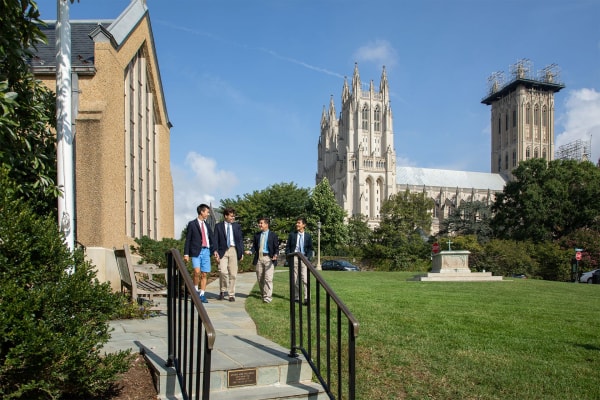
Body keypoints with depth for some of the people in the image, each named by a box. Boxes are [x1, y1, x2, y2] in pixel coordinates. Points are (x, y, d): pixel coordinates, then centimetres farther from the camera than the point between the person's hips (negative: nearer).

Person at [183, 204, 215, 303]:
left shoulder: (207, 225, 17)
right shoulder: (192, 224, 3)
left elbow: (211, 238, 14)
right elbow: (188, 239, 1)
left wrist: (214, 250, -1)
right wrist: (186, 253, -6)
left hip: (206, 251, 4)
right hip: (196, 251, -4)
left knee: (204, 274, 3)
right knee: (197, 272, -20)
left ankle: (202, 295, 10)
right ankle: (195, 290, 2)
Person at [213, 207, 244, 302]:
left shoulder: (237, 226, 11)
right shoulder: (218, 226, 6)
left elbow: (240, 239, 11)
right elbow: (215, 240, 2)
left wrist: (241, 252, 3)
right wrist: (216, 251, -11)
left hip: (233, 251, 2)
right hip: (223, 251, -2)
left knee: (233, 274, 2)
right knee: (223, 271, -17)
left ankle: (231, 295, 13)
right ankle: (223, 290, 6)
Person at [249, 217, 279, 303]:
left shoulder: (273, 235, 3)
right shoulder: (257, 235, 14)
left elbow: (276, 247, 2)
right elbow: (254, 246, 13)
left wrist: (275, 254, -16)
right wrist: (251, 252, -6)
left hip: (268, 258, -4)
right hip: (259, 258, 4)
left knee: (268, 278, -10)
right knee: (260, 278, 10)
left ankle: (268, 297, -6)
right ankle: (263, 294, 26)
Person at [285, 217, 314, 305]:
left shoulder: (308, 236, 6)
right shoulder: (292, 234, 7)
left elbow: (310, 248, 9)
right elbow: (287, 247, 8)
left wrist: (308, 257, -5)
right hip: (294, 258, 1)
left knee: (305, 279, -11)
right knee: (295, 279, 6)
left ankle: (306, 298, -10)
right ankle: (297, 297, 15)